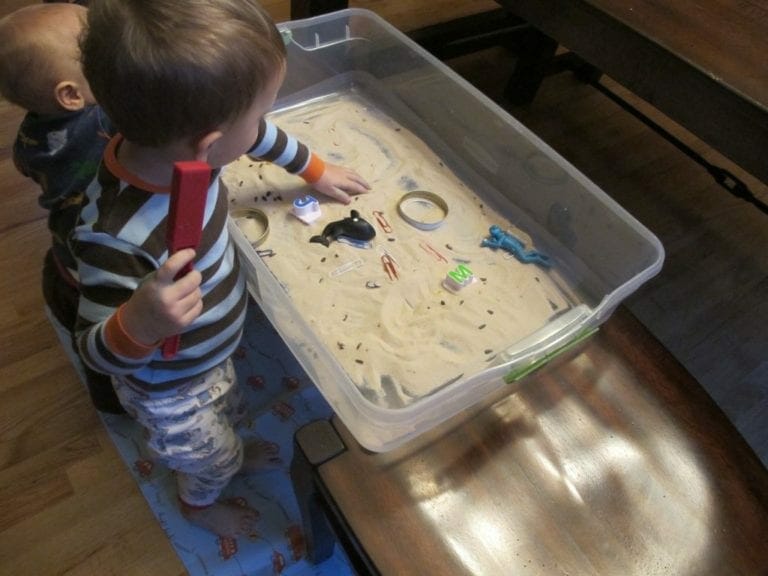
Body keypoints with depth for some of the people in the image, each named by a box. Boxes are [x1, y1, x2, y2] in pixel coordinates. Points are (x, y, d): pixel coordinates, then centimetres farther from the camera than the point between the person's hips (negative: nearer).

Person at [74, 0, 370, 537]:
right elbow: (98, 352, -32)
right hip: (169, 388, -6)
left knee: (227, 416, 37)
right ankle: (200, 503, 63)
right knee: (212, 458, 27)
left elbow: (263, 136, -3)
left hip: (213, 354, 6)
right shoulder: (118, 236, -46)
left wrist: (317, 171, 12)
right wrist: (139, 322, -55)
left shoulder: (176, 140, -24)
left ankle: (230, 455, 72)